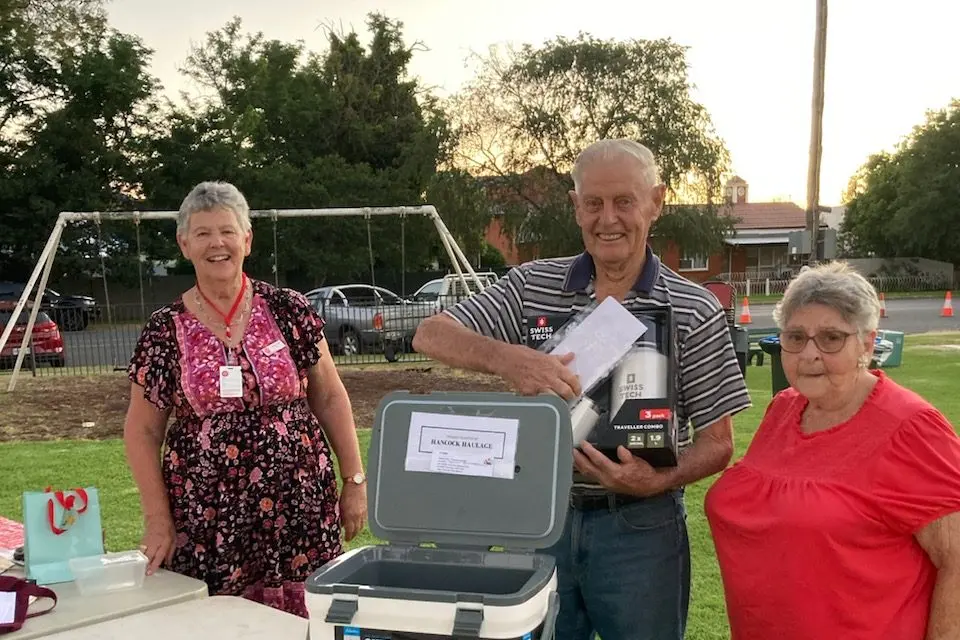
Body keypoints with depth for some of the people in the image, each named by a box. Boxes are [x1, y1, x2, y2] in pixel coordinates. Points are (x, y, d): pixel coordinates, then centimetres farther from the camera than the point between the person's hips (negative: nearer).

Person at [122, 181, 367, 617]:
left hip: (300, 509, 0)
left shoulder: (288, 310, 0)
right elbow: (142, 431, 5)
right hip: (207, 521, 0)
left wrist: (355, 479, 4)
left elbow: (329, 398, 6)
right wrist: (158, 521, 0)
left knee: (304, 621, 4)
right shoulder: (165, 331, 0)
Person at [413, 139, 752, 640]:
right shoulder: (532, 286, 1)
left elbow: (717, 443, -3)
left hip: (639, 528, -2)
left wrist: (657, 481, -23)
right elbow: (431, 336, -6)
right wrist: (506, 358, -25)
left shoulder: (693, 311, -5)